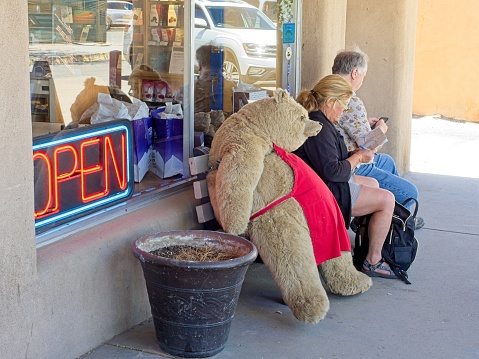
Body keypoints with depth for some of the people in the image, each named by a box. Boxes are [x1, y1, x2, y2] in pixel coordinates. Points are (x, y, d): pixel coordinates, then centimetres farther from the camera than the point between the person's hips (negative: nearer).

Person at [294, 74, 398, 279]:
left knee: (373, 184, 28)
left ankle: (366, 246, 29)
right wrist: (357, 158, -13)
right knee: (387, 199, -9)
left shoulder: (315, 119, 9)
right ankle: (373, 262, 1)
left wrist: (356, 154, 7)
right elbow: (331, 171, -28)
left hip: (324, 183, 12)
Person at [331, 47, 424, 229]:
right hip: (354, 169, -11)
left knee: (387, 161, 35)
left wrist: (365, 122, 16)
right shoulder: (351, 103, -28)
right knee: (409, 193, -4)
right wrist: (380, 130, -2)